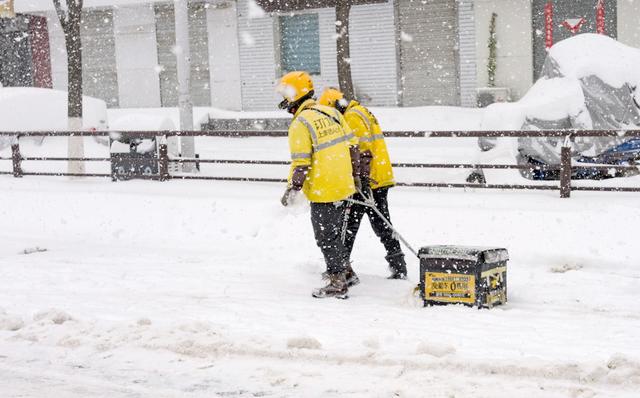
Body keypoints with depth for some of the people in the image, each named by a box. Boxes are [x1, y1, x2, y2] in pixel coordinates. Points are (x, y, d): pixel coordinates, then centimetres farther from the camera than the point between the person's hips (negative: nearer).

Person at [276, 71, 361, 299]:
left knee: (326, 238, 2)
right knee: (334, 233, 21)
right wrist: (355, 175, 21)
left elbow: (301, 163, -17)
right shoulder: (332, 113, 7)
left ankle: (337, 284, 6)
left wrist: (291, 190, -7)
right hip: (344, 186, 8)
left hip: (322, 192, -8)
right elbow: (352, 145, 11)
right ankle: (344, 272, 31)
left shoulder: (300, 124, -15)